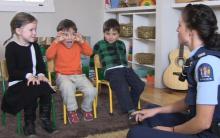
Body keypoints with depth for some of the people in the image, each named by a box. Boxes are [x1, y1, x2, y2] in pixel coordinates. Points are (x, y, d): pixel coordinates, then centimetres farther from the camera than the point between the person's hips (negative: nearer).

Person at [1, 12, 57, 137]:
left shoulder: (34, 45, 10)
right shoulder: (11, 47, -7)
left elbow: (41, 64, 10)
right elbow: (12, 71, -14)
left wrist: (41, 74, -12)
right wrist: (28, 75, -27)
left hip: (35, 79, 5)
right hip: (17, 82, -5)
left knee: (47, 89, -23)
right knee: (32, 92, -32)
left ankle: (45, 120, -6)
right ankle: (29, 125, -14)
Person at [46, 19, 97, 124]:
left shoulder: (78, 45, 9)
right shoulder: (58, 46, -1)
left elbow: (89, 52, 1)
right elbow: (49, 56, -17)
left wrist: (82, 41, -8)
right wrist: (56, 41, -20)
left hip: (78, 75, 4)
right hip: (63, 76, -3)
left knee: (91, 91, -21)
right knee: (67, 87, -40)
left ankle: (86, 109, 12)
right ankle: (72, 110, -12)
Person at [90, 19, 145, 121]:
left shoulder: (121, 44, 26)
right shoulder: (99, 45, 13)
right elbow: (92, 60, 17)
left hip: (125, 68, 6)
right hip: (111, 70, -5)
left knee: (139, 85, -14)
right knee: (122, 87, -33)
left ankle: (129, 106, 2)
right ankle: (131, 111, -31)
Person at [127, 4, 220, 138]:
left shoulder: (206, 63, -24)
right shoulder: (199, 57, 6)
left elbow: (203, 122, -26)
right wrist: (157, 110, 10)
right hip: (196, 124, 10)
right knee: (149, 114, 23)